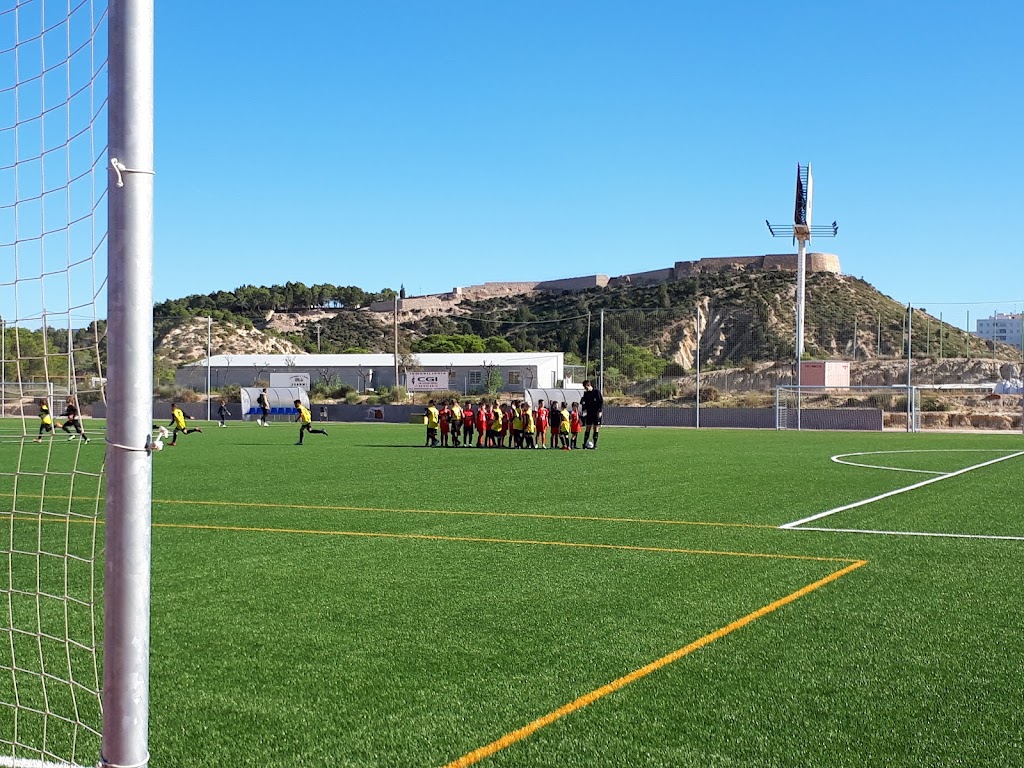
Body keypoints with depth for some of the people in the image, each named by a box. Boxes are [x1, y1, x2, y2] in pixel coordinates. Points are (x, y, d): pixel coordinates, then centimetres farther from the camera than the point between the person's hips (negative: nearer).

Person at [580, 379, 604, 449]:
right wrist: (584, 410, -1)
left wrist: (600, 411, -14)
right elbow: (584, 403, 14)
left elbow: (602, 402, -6)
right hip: (589, 413, 4)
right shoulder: (586, 393, 7)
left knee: (596, 428, -1)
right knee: (587, 428, 0)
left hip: (596, 414, -3)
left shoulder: (597, 392, -6)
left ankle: (595, 444, 2)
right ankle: (585, 444, 1)